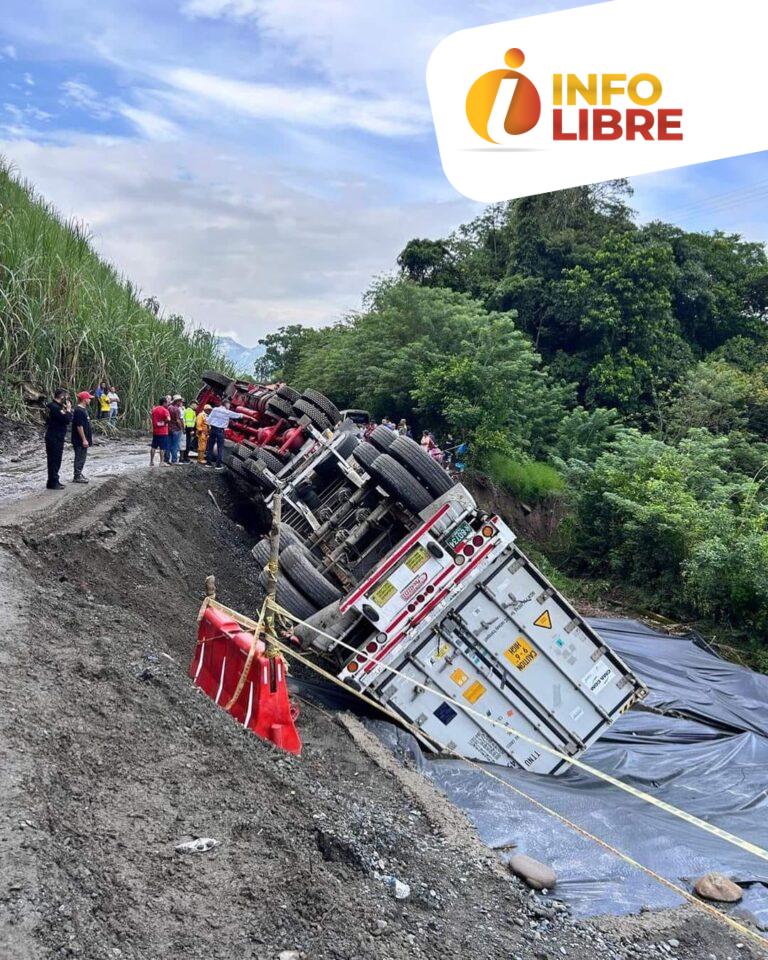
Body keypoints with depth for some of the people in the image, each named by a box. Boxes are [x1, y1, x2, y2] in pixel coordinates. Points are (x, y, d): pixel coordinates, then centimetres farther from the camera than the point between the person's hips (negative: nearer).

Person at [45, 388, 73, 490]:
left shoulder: (57, 406, 13)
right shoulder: (55, 407, -19)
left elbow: (68, 420, 15)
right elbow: (67, 420, -24)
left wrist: (67, 410, 3)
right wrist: (68, 409, -11)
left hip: (58, 438, 11)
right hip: (54, 438, -11)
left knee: (56, 460, 17)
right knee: (54, 460, -5)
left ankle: (55, 480, 26)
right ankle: (52, 483, 0)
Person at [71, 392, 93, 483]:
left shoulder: (83, 409, 12)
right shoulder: (79, 411, -19)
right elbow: (79, 426, -22)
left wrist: (89, 436, 22)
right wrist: (84, 439, -22)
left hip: (84, 440, 10)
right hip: (79, 440, -10)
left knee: (82, 457, 16)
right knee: (80, 458, -3)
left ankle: (79, 474, 25)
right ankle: (77, 477, 4)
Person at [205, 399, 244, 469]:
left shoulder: (215, 409, 4)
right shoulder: (227, 412, -4)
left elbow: (209, 420, 1)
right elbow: (236, 415, 14)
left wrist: (206, 417, 24)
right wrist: (241, 415, 35)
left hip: (213, 429, 4)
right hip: (220, 430, -4)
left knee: (210, 446, 11)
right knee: (220, 448, 2)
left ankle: (208, 462, 15)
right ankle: (218, 464, 2)